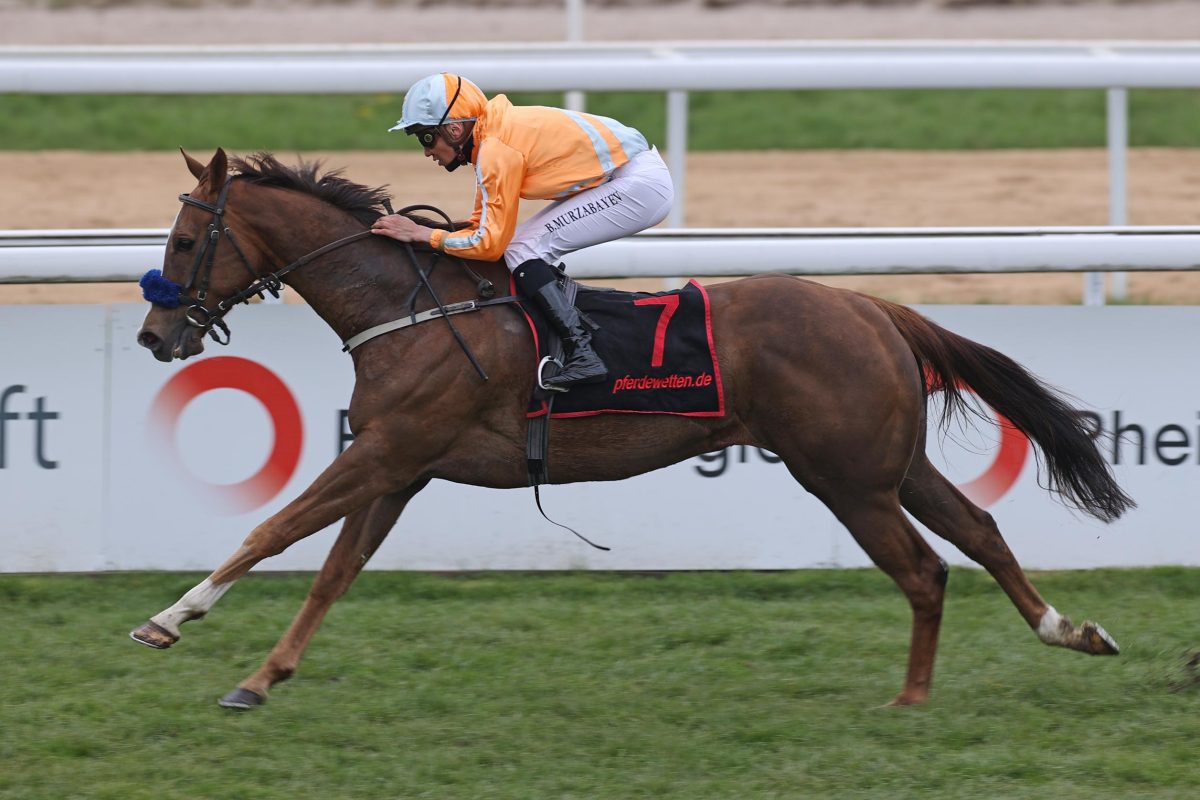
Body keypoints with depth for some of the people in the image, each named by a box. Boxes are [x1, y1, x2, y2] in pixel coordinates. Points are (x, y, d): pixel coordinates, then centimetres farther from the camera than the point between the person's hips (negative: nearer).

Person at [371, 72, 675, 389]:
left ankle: (581, 355, -22)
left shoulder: (497, 149, -20)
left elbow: (490, 242, -16)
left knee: (521, 249, -14)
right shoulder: (494, 130, 8)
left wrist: (422, 234, -11)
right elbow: (483, 224, 17)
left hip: (642, 185, -10)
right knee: (520, 246, 11)